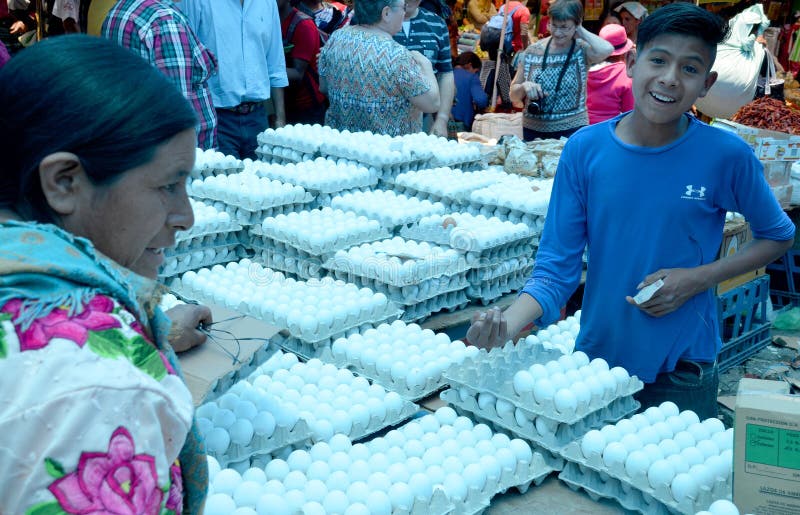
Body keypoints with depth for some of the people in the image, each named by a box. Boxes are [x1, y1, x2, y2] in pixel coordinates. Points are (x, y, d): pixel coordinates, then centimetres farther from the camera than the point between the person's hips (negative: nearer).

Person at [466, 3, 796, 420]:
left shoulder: (726, 156, -12)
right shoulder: (584, 150, -10)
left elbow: (778, 236, 4)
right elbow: (556, 268, -9)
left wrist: (698, 279, -12)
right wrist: (507, 324, -27)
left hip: (682, 373, -1)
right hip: (595, 360, 2)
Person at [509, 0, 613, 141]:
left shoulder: (582, 50, -5)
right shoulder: (532, 51, 0)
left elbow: (606, 50, -29)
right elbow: (514, 96, 7)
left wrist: (581, 31, -13)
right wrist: (524, 87, -16)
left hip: (572, 131, -2)